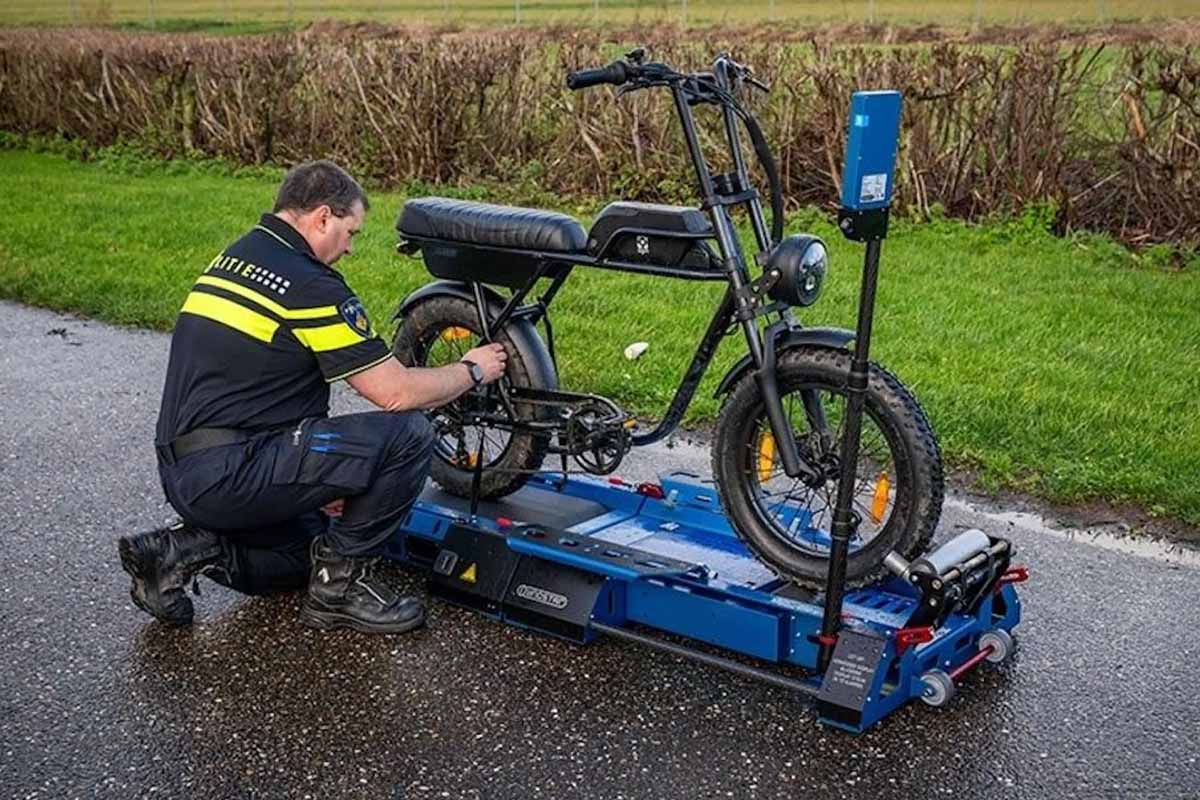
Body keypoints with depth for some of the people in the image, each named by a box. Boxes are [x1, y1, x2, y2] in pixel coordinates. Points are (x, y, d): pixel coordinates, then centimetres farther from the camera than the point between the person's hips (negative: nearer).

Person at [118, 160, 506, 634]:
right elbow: (395, 392, -13)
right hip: (229, 474, -10)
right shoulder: (310, 284, -13)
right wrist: (472, 371, 6)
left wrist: (323, 475, 23)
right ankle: (339, 584, 0)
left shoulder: (233, 257, 16)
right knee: (407, 436, -13)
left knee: (309, 551, 30)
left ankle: (187, 549, 10)